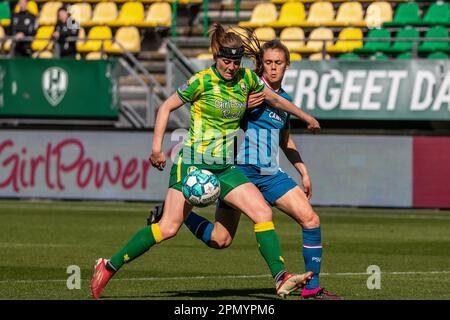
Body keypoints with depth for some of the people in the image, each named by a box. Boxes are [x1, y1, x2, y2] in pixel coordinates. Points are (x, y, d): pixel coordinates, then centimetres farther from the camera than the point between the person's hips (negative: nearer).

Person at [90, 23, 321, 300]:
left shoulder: (246, 78, 5)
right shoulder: (202, 81, -11)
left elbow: (274, 98, 24)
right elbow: (166, 107, -3)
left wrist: (306, 117, 34)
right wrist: (157, 147, -12)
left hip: (225, 167, 6)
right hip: (194, 162, -6)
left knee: (264, 213, -10)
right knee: (168, 227, -12)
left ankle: (281, 279, -10)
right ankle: (108, 267, -2)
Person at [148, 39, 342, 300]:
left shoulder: (285, 99, 16)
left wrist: (303, 171, 26)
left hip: (271, 173, 6)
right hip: (241, 168, -6)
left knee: (311, 220, -8)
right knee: (221, 240, -9)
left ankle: (312, 288, 1)